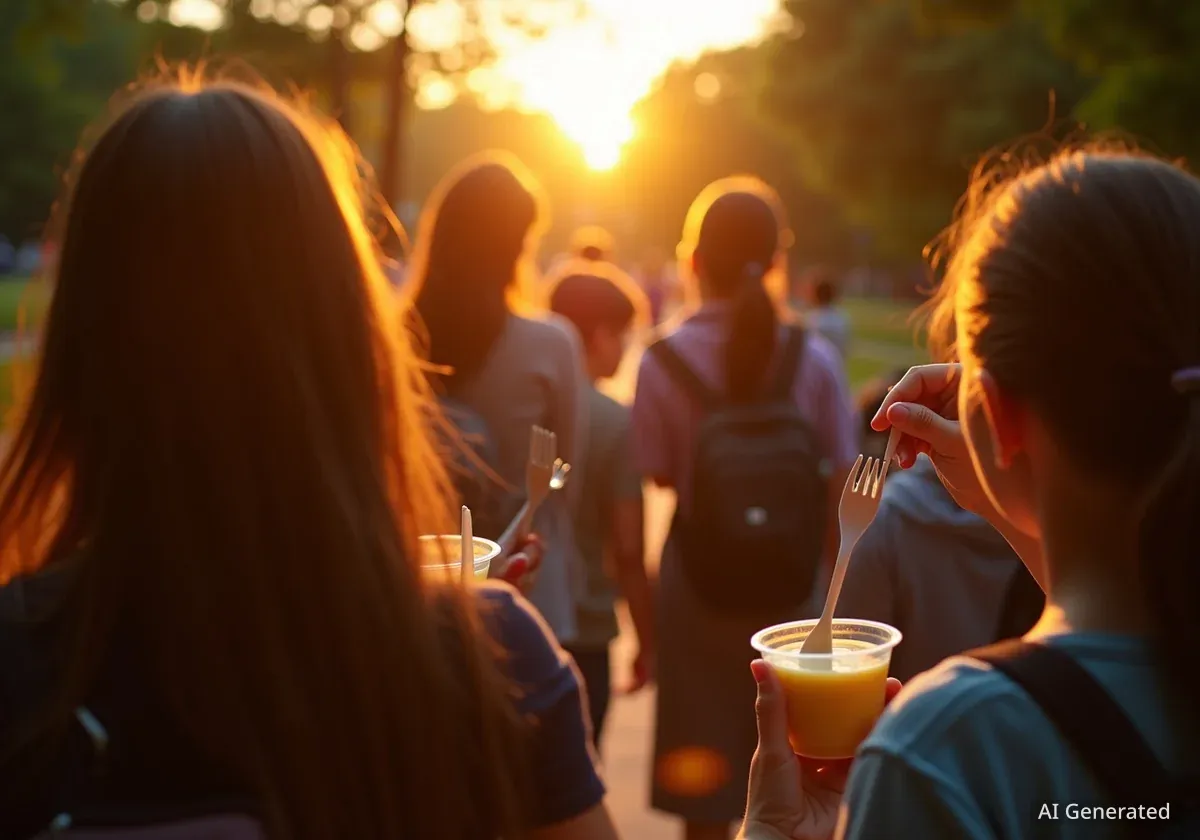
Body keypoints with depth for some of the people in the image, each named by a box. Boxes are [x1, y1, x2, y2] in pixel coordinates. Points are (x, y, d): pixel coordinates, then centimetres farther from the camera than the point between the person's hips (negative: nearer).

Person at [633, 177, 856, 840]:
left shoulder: (664, 361, -9)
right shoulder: (814, 359, -6)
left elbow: (658, 481, -10)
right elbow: (839, 494, -2)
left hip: (698, 593, -1)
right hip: (795, 594, 1)